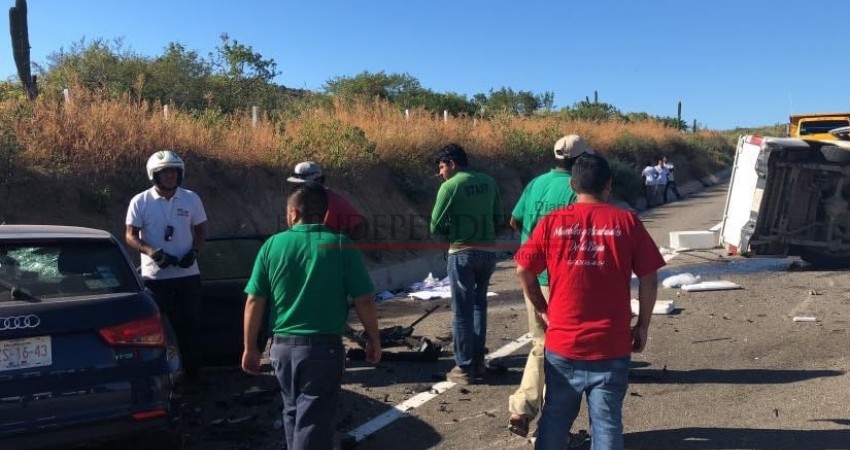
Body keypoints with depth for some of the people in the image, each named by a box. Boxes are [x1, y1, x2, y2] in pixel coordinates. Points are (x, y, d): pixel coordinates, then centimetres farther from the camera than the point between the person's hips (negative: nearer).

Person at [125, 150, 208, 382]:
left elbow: (201, 230, 11)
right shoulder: (140, 202, -3)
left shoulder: (191, 199, 3)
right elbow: (130, 235, -2)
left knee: (191, 324, 7)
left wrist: (194, 252, -7)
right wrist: (152, 252, -19)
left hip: (188, 274, 2)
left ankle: (192, 372, 20)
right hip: (155, 276, -1)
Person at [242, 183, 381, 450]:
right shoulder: (340, 245, -8)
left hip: (283, 346, 3)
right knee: (313, 420, 4)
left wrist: (250, 347, 9)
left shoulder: (272, 245, -1)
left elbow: (254, 302, -1)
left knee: (293, 411, 23)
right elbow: (363, 300, -9)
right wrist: (374, 340, 5)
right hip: (324, 347, -3)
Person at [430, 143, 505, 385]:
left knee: (462, 311, 3)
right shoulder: (488, 181, 7)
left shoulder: (450, 186, -10)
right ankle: (478, 362, 24)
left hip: (462, 253, -6)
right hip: (489, 252, 6)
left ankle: (464, 368, 10)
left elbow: (436, 227, -7)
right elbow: (499, 219, 11)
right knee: (479, 306, 18)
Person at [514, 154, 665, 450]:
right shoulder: (627, 222, -4)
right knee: (607, 422, 9)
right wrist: (642, 326, 8)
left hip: (561, 343, 1)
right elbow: (649, 279, -3)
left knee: (555, 419, 15)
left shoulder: (552, 222, -2)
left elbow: (523, 270, 1)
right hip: (611, 345, -1)